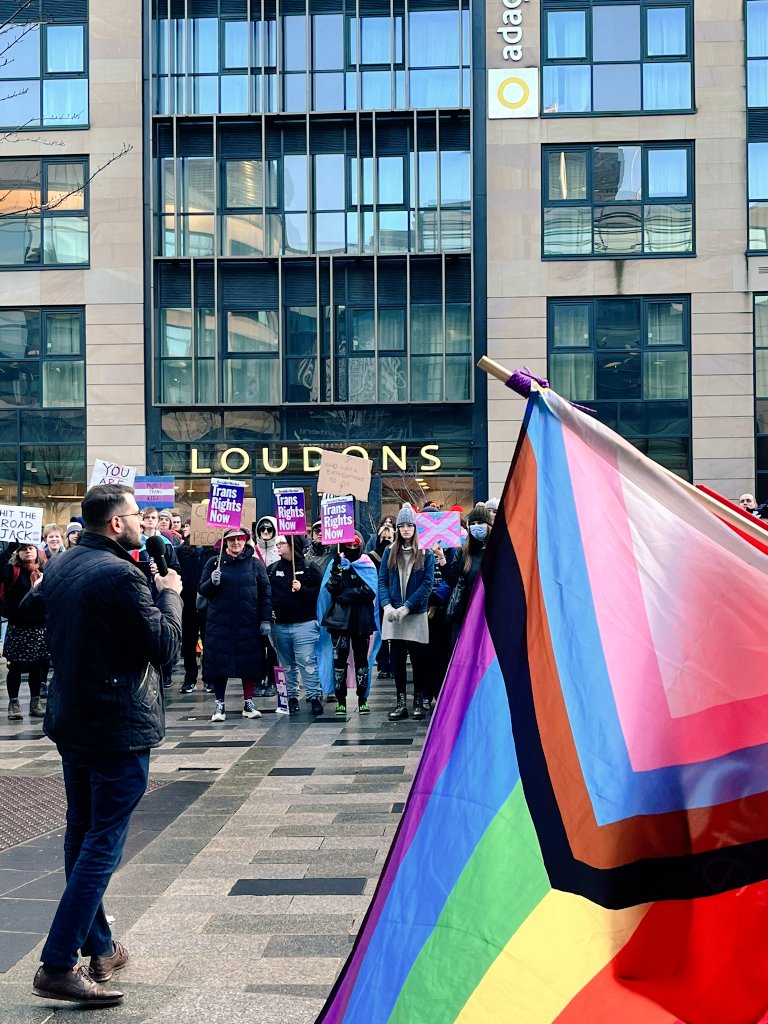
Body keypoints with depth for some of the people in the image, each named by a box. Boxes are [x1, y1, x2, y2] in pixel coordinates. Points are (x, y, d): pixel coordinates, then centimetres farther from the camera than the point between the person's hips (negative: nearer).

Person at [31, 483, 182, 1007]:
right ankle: (58, 967, -4)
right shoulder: (121, 575, -21)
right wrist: (170, 593, -3)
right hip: (118, 727, -9)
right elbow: (164, 646, -19)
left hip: (70, 722, 9)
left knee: (81, 835, 16)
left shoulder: (59, 568, 5)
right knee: (102, 845, -3)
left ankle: (100, 949, 28)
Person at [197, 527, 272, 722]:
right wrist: (212, 582, -15)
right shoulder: (214, 563, 6)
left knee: (250, 662, 3)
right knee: (218, 662, 0)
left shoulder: (255, 564, 5)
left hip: (248, 623, 0)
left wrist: (266, 620, 0)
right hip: (220, 623, 0)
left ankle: (248, 703, 16)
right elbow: (201, 589, 7)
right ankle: (219, 705, 10)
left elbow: (266, 593, 6)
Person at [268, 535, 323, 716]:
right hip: (280, 625, 5)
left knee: (307, 662, -7)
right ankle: (291, 697, 19)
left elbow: (319, 592, -6)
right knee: (286, 664, 10)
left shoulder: (309, 568, -2)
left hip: (304, 624, -4)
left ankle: (315, 697, -1)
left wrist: (302, 589, -19)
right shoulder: (272, 569, 11)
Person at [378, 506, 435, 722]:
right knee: (397, 659, 6)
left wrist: (406, 607, -15)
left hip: (416, 615, -2)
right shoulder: (390, 552, 8)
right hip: (393, 615, 3)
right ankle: (401, 702, 13)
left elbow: (427, 584, -6)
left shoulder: (425, 554, 0)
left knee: (419, 660, 4)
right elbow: (382, 581, 4)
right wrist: (387, 605, -12)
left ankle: (419, 701, 13)